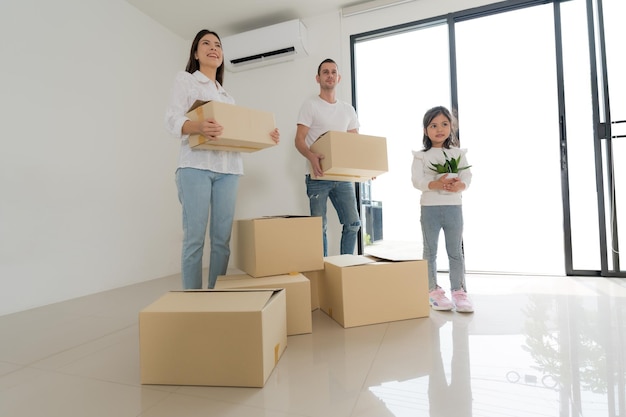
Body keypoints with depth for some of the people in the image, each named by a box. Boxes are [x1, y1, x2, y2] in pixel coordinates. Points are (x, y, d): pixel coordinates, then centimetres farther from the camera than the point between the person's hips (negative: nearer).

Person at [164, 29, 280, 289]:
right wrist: (198, 127, -24)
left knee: (222, 238, 1)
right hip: (196, 165, -4)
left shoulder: (226, 94, 28)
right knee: (194, 237, -7)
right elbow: (172, 120, -2)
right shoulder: (185, 79, 13)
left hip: (228, 167, 5)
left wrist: (266, 136, 2)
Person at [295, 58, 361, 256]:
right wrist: (311, 156, -28)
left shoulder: (348, 110, 17)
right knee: (319, 226, -2)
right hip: (318, 175, -4)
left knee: (353, 223, 4)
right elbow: (299, 140, -7)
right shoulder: (310, 104, 2)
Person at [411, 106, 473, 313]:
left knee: (455, 251, 7)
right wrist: (435, 184, -27)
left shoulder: (458, 153, 8)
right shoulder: (421, 155, 1)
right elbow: (416, 180, -11)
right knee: (430, 251, 6)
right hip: (430, 208, -2)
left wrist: (460, 185, -23)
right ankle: (434, 291, 17)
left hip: (453, 207, 2)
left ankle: (459, 291, 17)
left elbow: (467, 176, -1)